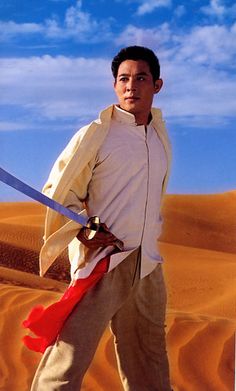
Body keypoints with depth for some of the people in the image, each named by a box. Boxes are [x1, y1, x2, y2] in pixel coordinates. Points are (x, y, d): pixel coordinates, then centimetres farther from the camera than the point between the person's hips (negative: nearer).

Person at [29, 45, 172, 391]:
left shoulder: (160, 136, 13)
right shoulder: (95, 133, -6)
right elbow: (57, 190, -3)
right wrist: (82, 231, -16)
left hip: (148, 264, 6)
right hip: (103, 260, -6)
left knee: (150, 356, 18)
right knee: (69, 360, -13)